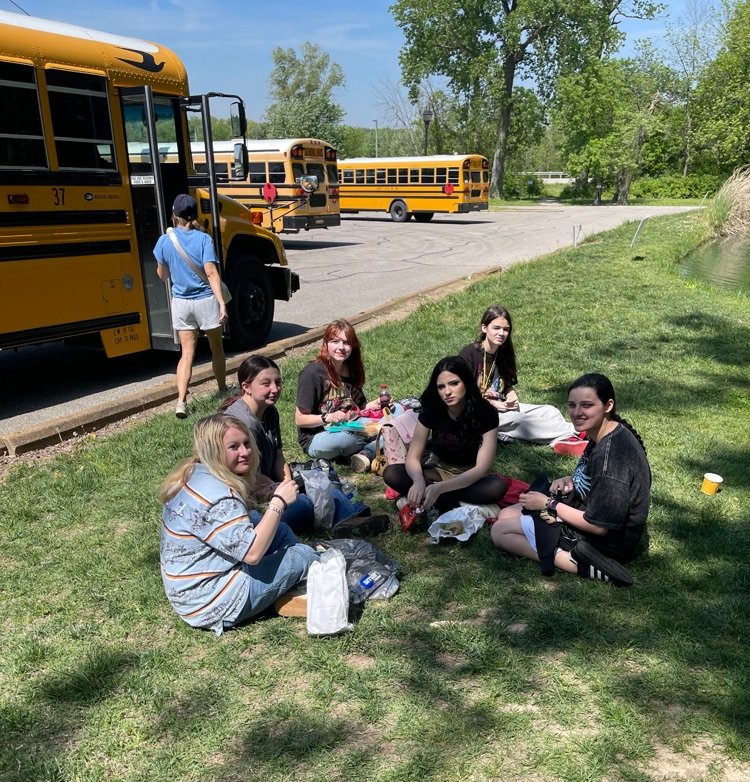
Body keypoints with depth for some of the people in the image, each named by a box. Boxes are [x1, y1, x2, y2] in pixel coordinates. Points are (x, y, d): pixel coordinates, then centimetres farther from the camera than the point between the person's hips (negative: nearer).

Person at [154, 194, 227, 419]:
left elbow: (162, 275, 8)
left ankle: (181, 401, -8)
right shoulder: (203, 239, -10)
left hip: (181, 302, 2)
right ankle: (223, 391, 32)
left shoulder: (165, 241, -2)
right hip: (205, 301, -2)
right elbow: (211, 273, -19)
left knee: (187, 352, 6)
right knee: (216, 348, 16)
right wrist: (222, 302, -21)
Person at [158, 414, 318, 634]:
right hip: (210, 603, -9)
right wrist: (279, 502, -20)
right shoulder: (218, 495, -28)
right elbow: (252, 553, -27)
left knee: (280, 530, 12)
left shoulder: (192, 474, 1)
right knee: (303, 555, -4)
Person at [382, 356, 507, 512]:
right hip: (437, 469, 2)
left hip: (470, 475, -1)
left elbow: (482, 468, -27)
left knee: (498, 487, -35)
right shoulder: (431, 409, -17)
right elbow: (413, 457, -17)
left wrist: (440, 488, -42)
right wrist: (419, 481, -41)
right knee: (391, 473, -24)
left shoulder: (485, 412, -23)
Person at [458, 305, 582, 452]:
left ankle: (564, 441, -37)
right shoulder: (469, 354, -12)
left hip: (502, 407, 8)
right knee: (517, 419, -32)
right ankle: (573, 433, -35)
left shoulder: (504, 353, 8)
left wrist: (512, 397, -6)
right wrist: (492, 404, -18)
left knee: (550, 411, -10)